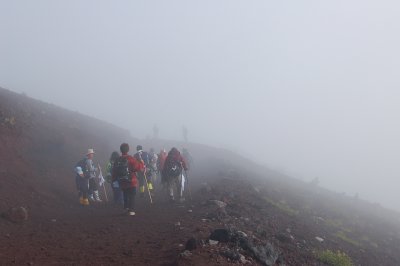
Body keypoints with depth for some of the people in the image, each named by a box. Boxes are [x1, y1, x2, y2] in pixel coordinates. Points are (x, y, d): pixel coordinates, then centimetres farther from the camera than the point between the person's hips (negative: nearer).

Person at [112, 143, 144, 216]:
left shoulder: (117, 161, 1)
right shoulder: (131, 159, -14)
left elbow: (114, 172, 9)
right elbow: (139, 168, -14)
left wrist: (114, 180, 22)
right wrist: (142, 163, 6)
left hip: (122, 183, 5)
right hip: (131, 182, -5)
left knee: (125, 196, 19)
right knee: (132, 196, 0)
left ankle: (127, 208, 24)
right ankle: (131, 210, -5)